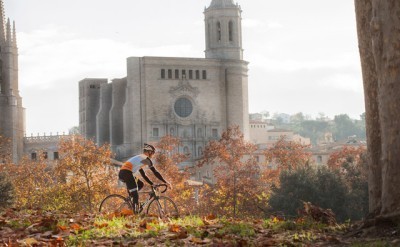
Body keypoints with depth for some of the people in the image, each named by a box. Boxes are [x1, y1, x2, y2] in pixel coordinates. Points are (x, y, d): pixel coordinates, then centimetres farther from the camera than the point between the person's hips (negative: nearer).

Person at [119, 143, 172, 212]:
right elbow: (155, 172, 2)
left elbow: (143, 175, 35)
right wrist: (166, 182, 7)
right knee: (136, 196, -8)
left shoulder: (139, 158, 30)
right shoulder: (146, 159, 4)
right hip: (127, 173, -9)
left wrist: (152, 184, 33)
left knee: (141, 184, 24)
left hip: (121, 173, 9)